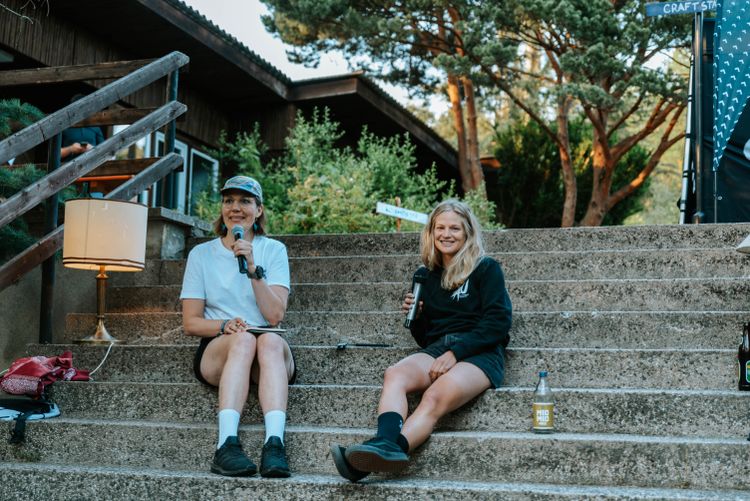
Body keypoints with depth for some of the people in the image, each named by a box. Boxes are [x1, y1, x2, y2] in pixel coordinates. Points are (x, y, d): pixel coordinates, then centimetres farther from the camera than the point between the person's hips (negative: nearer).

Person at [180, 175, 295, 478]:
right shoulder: (202, 254, 11)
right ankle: (227, 444, -49)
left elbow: (275, 315, -4)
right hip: (216, 351, 0)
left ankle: (274, 445, -52)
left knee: (271, 341, -35)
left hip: (271, 353, 0)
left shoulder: (273, 250, 9)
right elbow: (190, 323, 5)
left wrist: (253, 268, -15)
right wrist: (225, 325, -15)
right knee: (243, 339, -35)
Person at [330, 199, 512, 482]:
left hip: (480, 353, -4)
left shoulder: (486, 269, 7)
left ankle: (393, 449, -56)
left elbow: (498, 323, -5)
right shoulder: (429, 277, 21)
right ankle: (385, 444, -56)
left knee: (436, 395, -36)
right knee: (395, 374, -30)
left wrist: (455, 353, -15)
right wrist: (415, 316, 2)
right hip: (437, 351, 4)